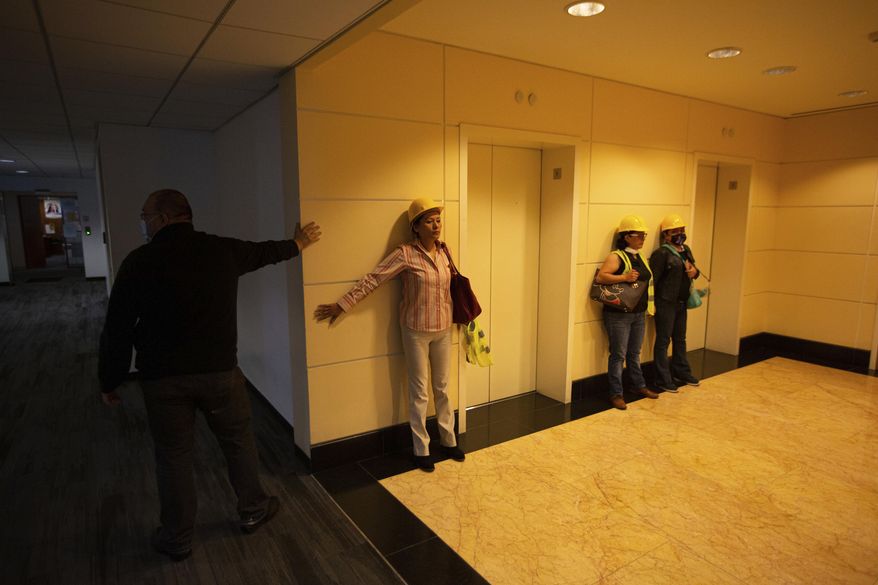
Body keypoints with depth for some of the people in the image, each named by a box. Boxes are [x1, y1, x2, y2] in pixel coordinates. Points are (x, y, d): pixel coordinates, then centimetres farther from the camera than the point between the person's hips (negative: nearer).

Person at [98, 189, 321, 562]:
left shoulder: (139, 261, -8)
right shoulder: (223, 249, -1)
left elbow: (117, 330, -5)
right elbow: (264, 252, 19)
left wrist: (110, 382, 8)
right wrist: (297, 244, 40)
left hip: (163, 378, -1)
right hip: (220, 370, 2)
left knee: (173, 457, 14)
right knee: (238, 442, 19)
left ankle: (177, 539, 31)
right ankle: (253, 511, 36)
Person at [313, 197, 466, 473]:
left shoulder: (444, 250, 2)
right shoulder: (405, 254, -15)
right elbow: (372, 279, -15)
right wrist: (342, 305, -16)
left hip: (443, 329, 5)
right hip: (416, 331, -5)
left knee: (442, 387, 16)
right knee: (419, 391, 6)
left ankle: (448, 440, 32)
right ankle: (421, 449, 21)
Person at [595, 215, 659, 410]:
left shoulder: (639, 257, 12)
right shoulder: (616, 256, -12)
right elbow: (600, 277, -23)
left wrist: (647, 303, 14)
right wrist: (624, 277, -31)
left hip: (639, 314, 8)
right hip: (619, 315, -7)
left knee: (634, 353, 20)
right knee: (618, 355, -2)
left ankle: (639, 385, 34)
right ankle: (616, 394, 6)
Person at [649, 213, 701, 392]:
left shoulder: (686, 250, 11)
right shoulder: (661, 253, -14)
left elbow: (693, 270, 23)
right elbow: (652, 279, -18)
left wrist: (695, 271, -2)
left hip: (681, 302, 8)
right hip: (666, 303, -8)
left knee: (680, 339, 19)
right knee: (663, 341, 0)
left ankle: (681, 373, 34)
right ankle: (663, 380, 8)